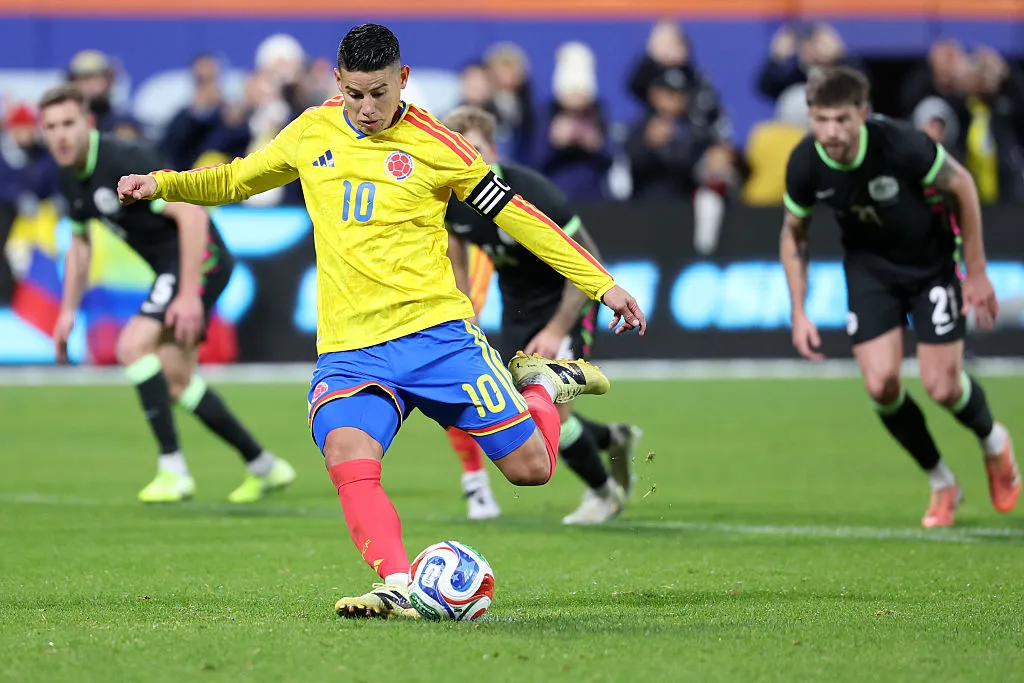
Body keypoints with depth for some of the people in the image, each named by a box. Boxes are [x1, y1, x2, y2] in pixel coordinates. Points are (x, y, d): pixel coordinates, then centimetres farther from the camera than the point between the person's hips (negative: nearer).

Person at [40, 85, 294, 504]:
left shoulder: (123, 160, -23)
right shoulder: (70, 179, 5)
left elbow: (191, 213, -26)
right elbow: (80, 243, 23)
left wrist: (189, 294, -28)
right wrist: (68, 311, 17)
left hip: (198, 260, -10)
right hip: (170, 268, 10)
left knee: (133, 346, -21)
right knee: (176, 382, 11)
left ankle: (173, 470, -16)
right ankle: (264, 467, 23)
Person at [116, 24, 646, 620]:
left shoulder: (433, 146, -1)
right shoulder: (312, 131, 10)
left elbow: (514, 213, 4)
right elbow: (238, 180, 26)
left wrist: (602, 284, 3)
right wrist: (163, 184, 10)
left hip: (436, 332, -2)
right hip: (348, 347, 2)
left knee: (530, 467, -3)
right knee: (348, 460, -29)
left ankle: (546, 384, 29)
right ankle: (398, 590, -32)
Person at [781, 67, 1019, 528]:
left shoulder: (900, 145, -33)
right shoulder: (805, 165, -21)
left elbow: (963, 186, -15)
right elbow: (794, 234, -1)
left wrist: (977, 273, -10)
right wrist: (799, 313, -5)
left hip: (933, 260, -3)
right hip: (868, 263, 3)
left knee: (941, 387, -7)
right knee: (881, 385, -10)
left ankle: (994, 442, 29)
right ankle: (941, 483, 14)